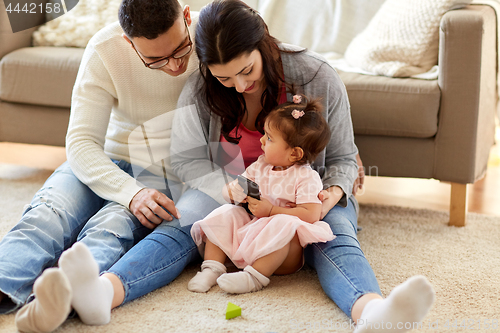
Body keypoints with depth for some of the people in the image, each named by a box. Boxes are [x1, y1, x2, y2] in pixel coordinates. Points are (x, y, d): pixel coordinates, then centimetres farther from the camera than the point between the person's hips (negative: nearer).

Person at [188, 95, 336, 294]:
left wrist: (271, 210, -21)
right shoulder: (260, 166, 9)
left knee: (282, 225, -36)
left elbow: (311, 215, -22)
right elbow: (228, 189, 14)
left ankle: (255, 277, -35)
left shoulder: (306, 178, -11)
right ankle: (213, 268, -14)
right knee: (224, 214, -8)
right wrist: (233, 191, -12)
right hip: (252, 229, 7)